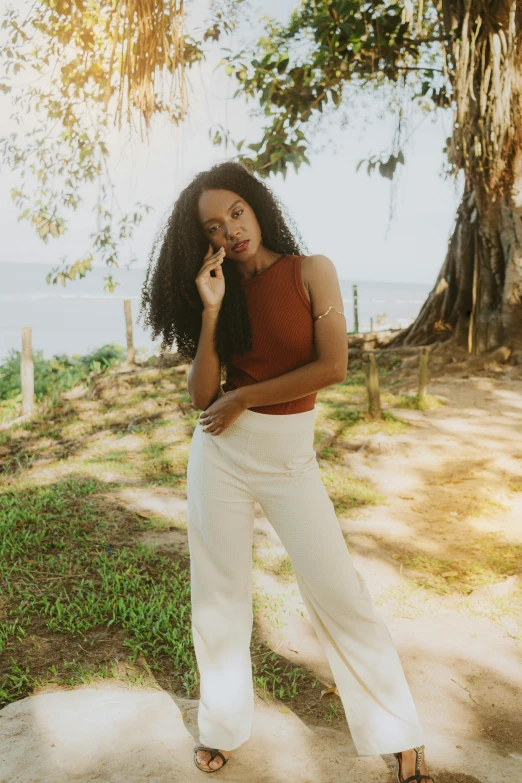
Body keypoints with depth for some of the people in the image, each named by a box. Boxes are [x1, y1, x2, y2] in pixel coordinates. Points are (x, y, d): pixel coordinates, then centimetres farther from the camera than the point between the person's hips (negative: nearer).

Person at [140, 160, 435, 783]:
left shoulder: (311, 271, -3)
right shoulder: (217, 289, 5)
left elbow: (333, 366, -14)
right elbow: (201, 394, -3)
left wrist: (243, 397, -9)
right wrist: (210, 312, -13)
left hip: (289, 456, -3)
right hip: (219, 452, 3)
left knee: (337, 593, 1)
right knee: (219, 593, 12)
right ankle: (223, 726, 33)